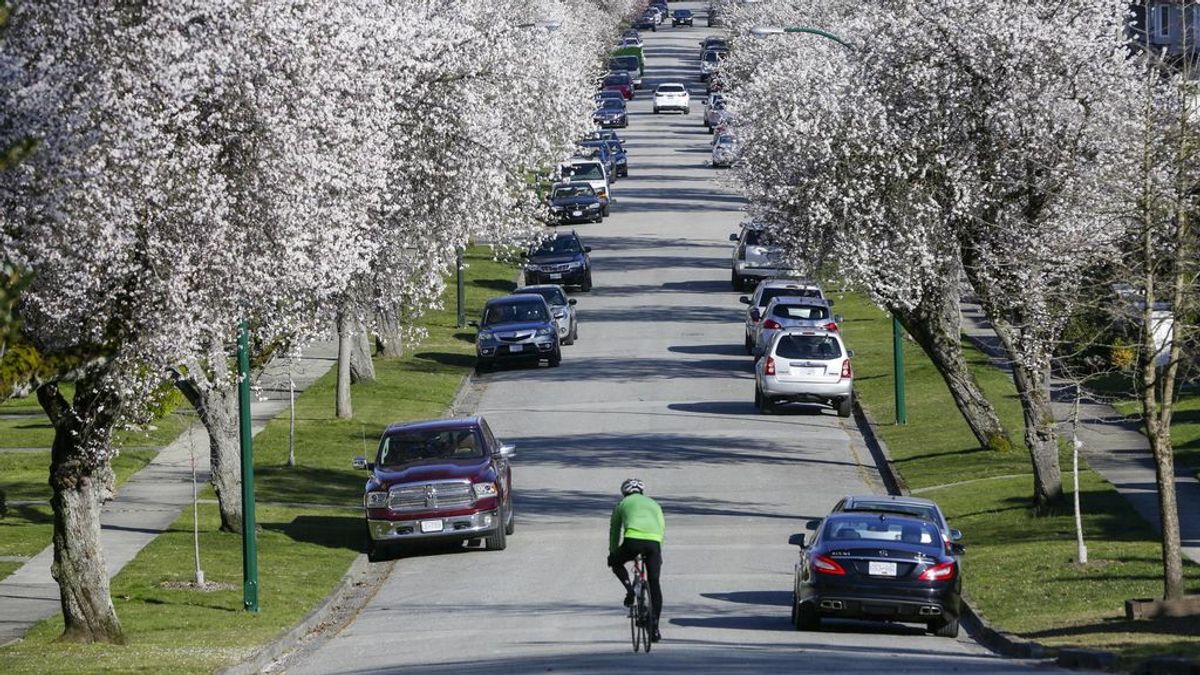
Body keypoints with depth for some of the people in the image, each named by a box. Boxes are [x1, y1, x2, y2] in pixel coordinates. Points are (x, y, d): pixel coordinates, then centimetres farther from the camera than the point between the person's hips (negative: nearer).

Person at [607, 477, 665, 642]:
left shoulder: (623, 504, 25)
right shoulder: (654, 504, 31)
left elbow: (614, 531, 30)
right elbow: (662, 528, 34)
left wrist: (612, 552, 42)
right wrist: (658, 551, 43)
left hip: (633, 540, -2)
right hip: (654, 542, 2)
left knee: (616, 563, 28)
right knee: (654, 584, 11)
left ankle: (630, 590, 1)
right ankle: (654, 628, 8)